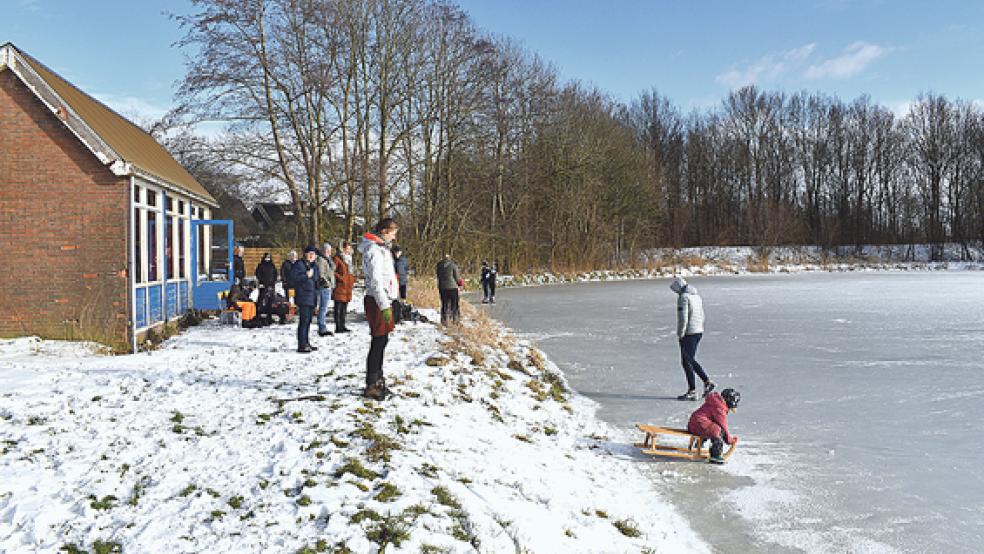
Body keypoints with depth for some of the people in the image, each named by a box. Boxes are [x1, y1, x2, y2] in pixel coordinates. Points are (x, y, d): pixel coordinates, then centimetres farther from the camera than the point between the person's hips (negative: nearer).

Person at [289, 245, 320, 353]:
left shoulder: (315, 266, 18)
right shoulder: (299, 265, -7)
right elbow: (293, 278, -17)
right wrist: (306, 276, -18)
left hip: (312, 297, 8)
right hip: (303, 297, -8)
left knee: (308, 321, 14)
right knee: (304, 320, -11)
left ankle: (307, 343, 21)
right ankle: (302, 345, -9)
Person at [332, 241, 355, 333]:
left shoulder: (349, 258, 20)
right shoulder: (338, 258, -6)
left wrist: (352, 279, 16)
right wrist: (340, 278, -17)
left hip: (347, 287, 8)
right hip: (340, 287, -8)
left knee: (344, 308, 12)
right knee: (338, 307, -6)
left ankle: (342, 326, 18)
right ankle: (338, 327, -4)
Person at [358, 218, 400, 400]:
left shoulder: (381, 248, 18)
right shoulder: (374, 250, -15)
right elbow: (375, 281, -21)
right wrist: (385, 306, -23)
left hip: (383, 300, 10)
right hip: (377, 301, -10)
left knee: (382, 341, 15)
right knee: (379, 342, -6)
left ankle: (377, 380, 25)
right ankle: (371, 386, 0)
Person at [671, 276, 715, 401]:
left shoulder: (683, 297, -15)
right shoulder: (697, 296, 14)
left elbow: (683, 318, -20)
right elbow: (702, 315, 18)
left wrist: (680, 334, -12)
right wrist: (700, 329, 21)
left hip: (688, 333, -9)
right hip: (699, 331, 9)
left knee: (687, 361, -1)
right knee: (691, 360, 19)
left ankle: (692, 391, 3)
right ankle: (707, 382, 16)